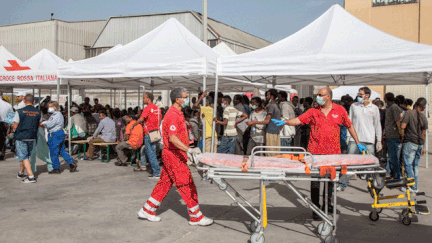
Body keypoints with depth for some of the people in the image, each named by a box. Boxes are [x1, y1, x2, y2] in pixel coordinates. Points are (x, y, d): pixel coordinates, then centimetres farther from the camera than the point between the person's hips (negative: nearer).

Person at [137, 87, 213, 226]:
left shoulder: (177, 113, 15)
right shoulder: (173, 115, -19)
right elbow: (172, 138, -29)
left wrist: (186, 149, 24)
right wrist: (188, 149, -37)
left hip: (172, 154, 10)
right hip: (173, 154, -10)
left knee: (165, 183, 15)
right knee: (187, 185, -4)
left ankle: (147, 210, 23)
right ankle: (196, 217, 5)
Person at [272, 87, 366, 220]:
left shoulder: (340, 110, 4)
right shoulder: (313, 111, 3)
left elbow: (349, 126, 12)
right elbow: (299, 120, 0)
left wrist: (358, 143, 13)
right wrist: (284, 122, -16)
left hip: (333, 152, 1)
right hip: (315, 151, -1)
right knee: (315, 181, 0)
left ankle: (327, 203, 32)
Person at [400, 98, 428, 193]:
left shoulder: (409, 113, -9)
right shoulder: (424, 117, 7)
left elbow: (402, 127, -16)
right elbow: (423, 133, 13)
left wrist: (402, 137, 1)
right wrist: (423, 146, 20)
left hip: (410, 143, -6)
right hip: (419, 144, 6)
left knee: (408, 165, -2)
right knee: (415, 165, 13)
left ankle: (412, 187, -3)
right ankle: (415, 186, 18)